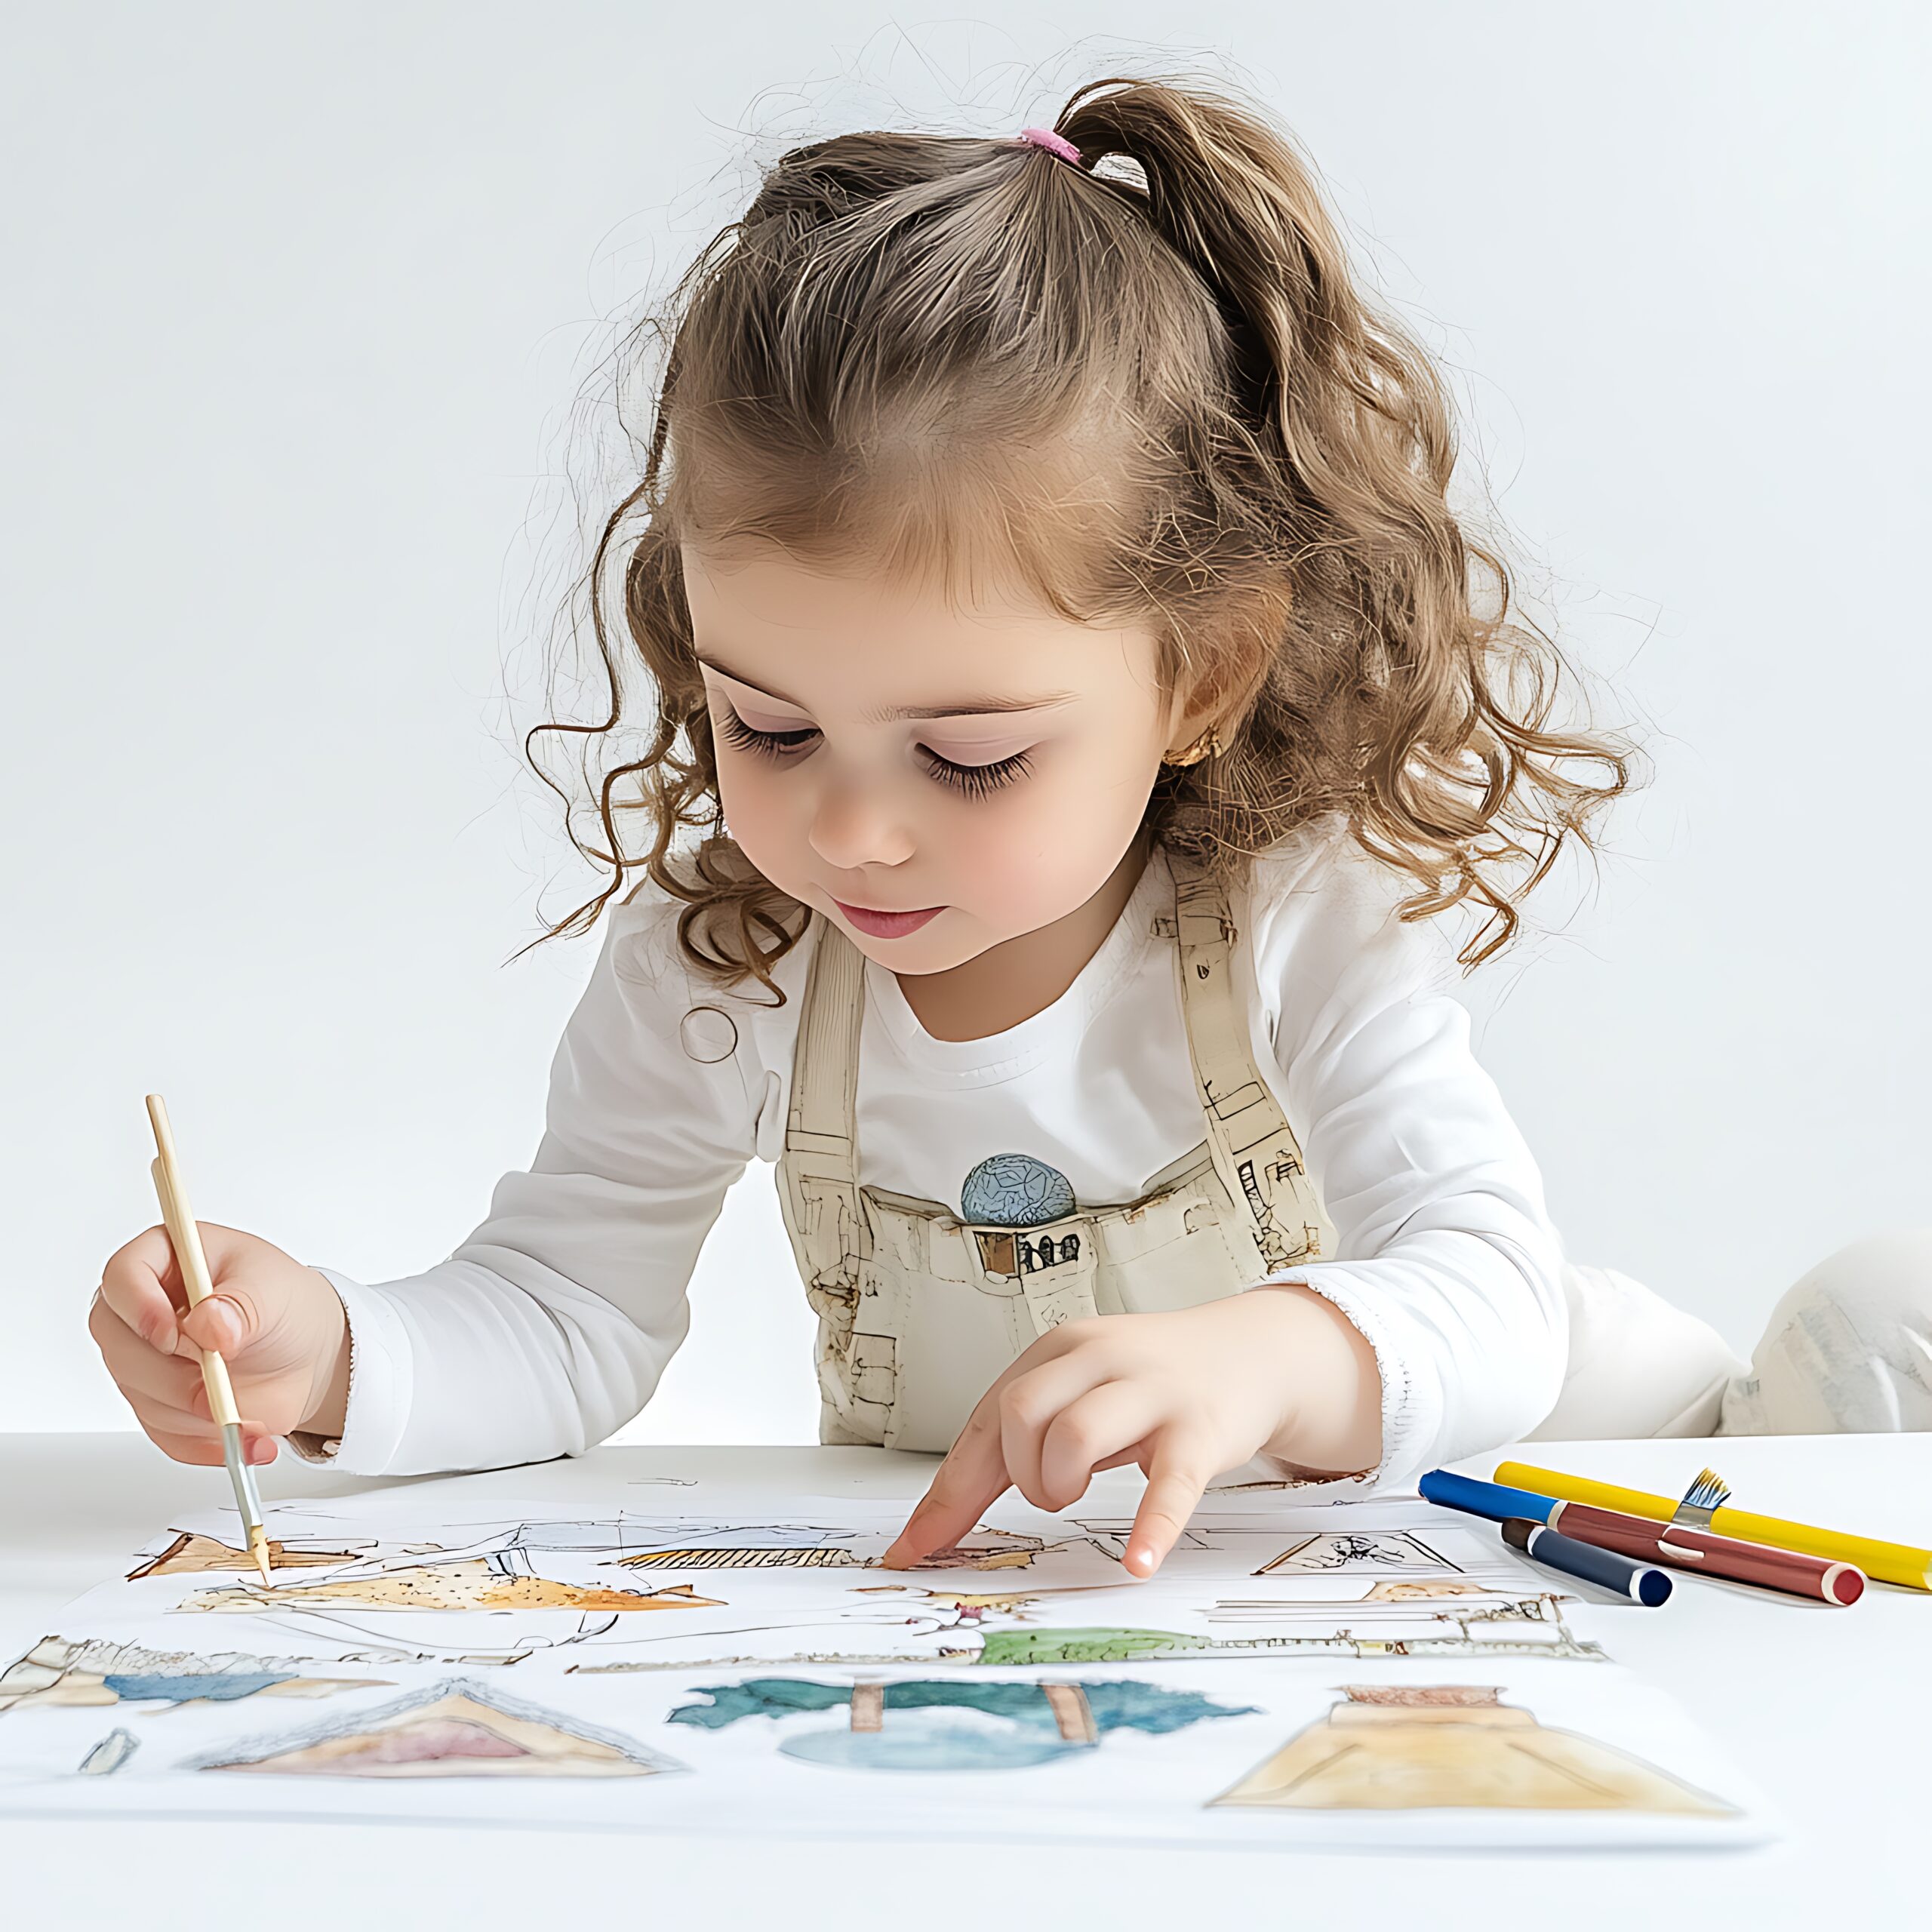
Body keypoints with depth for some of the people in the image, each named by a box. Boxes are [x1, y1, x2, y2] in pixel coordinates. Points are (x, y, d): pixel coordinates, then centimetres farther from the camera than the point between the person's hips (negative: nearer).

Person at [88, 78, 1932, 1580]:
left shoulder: (1303, 923, -26)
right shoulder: (710, 963, -19)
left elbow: (1483, 1288, -32)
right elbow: (565, 1311, -14)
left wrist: (1276, 1354, -55)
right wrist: (331, 1357, -36)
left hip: (1347, 1533, -1)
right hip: (957, 1587, 2)